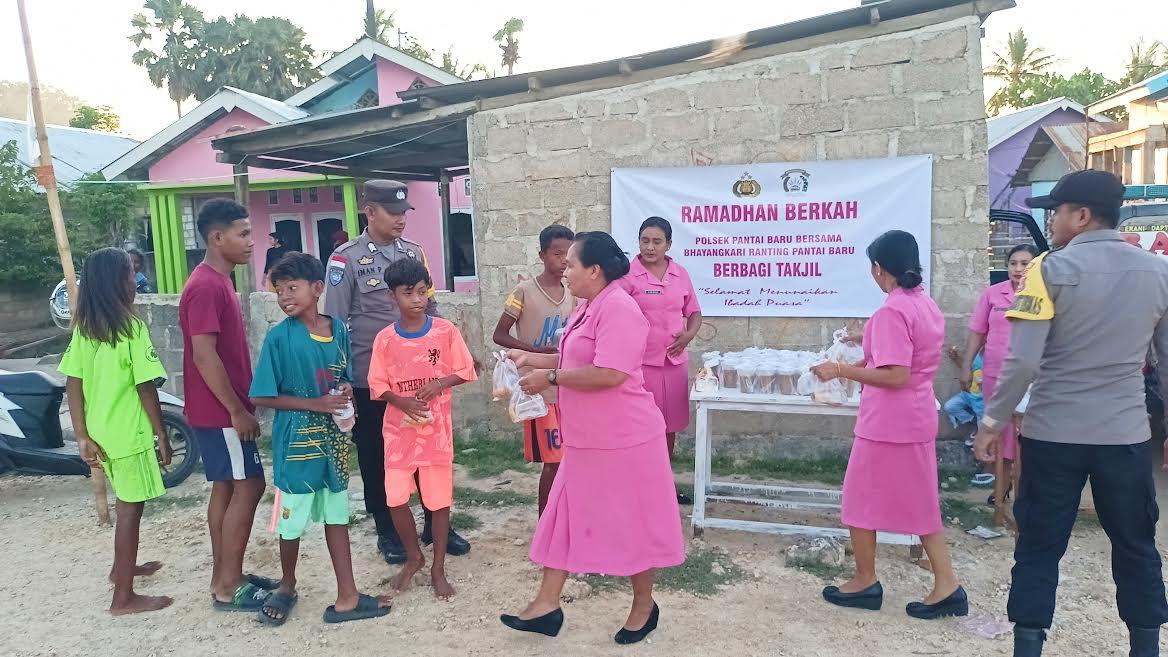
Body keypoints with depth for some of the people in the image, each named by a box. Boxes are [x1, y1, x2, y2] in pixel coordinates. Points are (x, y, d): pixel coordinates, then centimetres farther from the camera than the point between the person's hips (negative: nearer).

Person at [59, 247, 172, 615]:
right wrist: (162, 435, -10)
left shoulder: (83, 328, 3)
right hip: (129, 433, -8)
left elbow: (73, 384, 2)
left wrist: (83, 436, 3)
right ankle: (124, 597, 10)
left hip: (101, 432, 8)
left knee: (126, 502, 25)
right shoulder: (131, 327, -18)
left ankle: (122, 567, 41)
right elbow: (146, 388, -18)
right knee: (130, 509, 2)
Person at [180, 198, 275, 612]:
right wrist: (237, 410, -20)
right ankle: (228, 587, 5)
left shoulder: (218, 282, 13)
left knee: (227, 487, 14)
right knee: (248, 487, -4)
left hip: (223, 408, 10)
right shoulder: (206, 286, -19)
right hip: (220, 411, -10)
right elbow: (204, 355, -24)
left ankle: (225, 577, 23)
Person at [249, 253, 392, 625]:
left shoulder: (338, 330, 0)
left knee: (337, 513, 12)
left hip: (333, 437, 4)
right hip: (296, 440, -4)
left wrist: (346, 391, -10)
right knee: (293, 518, 9)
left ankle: (347, 597, 20)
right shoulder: (279, 337, -13)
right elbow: (262, 396, -12)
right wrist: (315, 404, -18)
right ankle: (287, 587, 35)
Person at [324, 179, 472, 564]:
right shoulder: (346, 258, -7)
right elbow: (335, 323, -6)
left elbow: (430, 310, 11)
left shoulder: (415, 253, 6)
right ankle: (387, 532, 25)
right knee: (375, 457, 9)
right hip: (369, 377, -4)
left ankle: (435, 524, 26)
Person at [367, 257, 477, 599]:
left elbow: (465, 371, 1)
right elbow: (378, 384, 1)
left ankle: (438, 568, 22)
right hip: (399, 428, 1)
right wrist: (402, 401, -17)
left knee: (439, 499, 5)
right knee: (396, 499, 2)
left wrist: (440, 383, -17)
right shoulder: (385, 339, -2)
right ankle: (414, 557, 28)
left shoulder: (446, 331, -5)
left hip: (437, 428, -1)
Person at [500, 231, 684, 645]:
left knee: (632, 525, 7)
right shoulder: (588, 307, 11)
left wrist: (550, 378, -21)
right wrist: (532, 359, 15)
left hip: (622, 441, -10)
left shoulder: (618, 308, -21)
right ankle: (547, 605, 24)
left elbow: (608, 373, -30)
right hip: (588, 440, 10)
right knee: (565, 519, 13)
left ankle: (644, 606, 27)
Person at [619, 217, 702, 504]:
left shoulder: (681, 274, 6)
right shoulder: (628, 275, -7)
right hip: (641, 362, -5)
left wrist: (689, 335, -4)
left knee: (670, 425, 14)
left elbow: (694, 312, 14)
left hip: (675, 361, 5)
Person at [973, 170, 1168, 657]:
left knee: (1038, 547, 6)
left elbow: (1022, 360, -15)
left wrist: (993, 422, -5)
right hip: (1128, 433, 4)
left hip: (1054, 433, -4)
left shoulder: (1052, 269, -10)